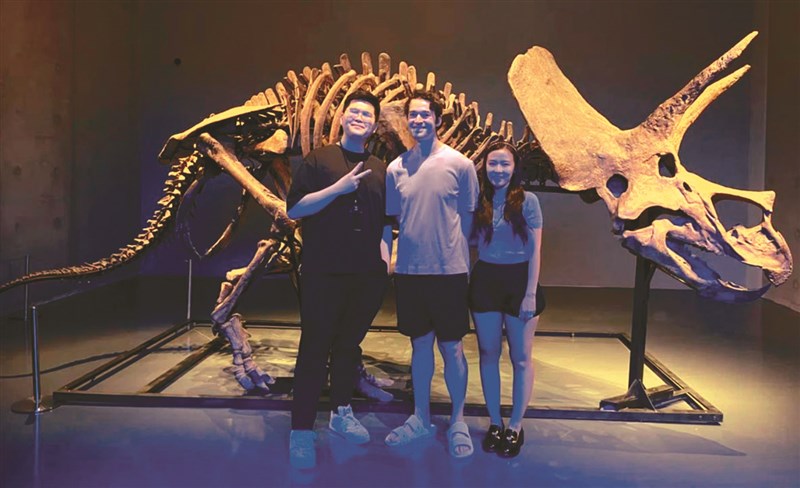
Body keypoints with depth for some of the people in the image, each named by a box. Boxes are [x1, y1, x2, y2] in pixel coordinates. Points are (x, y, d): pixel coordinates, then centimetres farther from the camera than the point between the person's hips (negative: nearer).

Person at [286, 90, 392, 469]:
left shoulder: (380, 170, 12)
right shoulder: (319, 160, 2)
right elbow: (294, 209, -6)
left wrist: (385, 257, 5)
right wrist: (339, 188, -15)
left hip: (368, 274, 4)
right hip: (323, 272, -3)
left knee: (349, 344, 14)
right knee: (315, 348, -2)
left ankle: (341, 412, 30)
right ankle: (301, 431, 6)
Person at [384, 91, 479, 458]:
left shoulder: (460, 164, -5)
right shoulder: (396, 168, 4)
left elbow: (467, 217, 1)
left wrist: (453, 253, -1)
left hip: (448, 270, -3)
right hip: (409, 269, 3)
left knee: (451, 346, 4)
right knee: (420, 344, 14)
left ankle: (458, 422, 22)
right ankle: (421, 418, 29)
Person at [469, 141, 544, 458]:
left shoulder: (527, 201, -5)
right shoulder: (479, 202, 3)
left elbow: (535, 251, -6)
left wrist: (531, 293, -11)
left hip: (518, 280, -3)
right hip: (485, 280, 3)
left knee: (521, 358, 4)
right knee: (489, 354, 9)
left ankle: (515, 426, 16)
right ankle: (495, 423, 21)